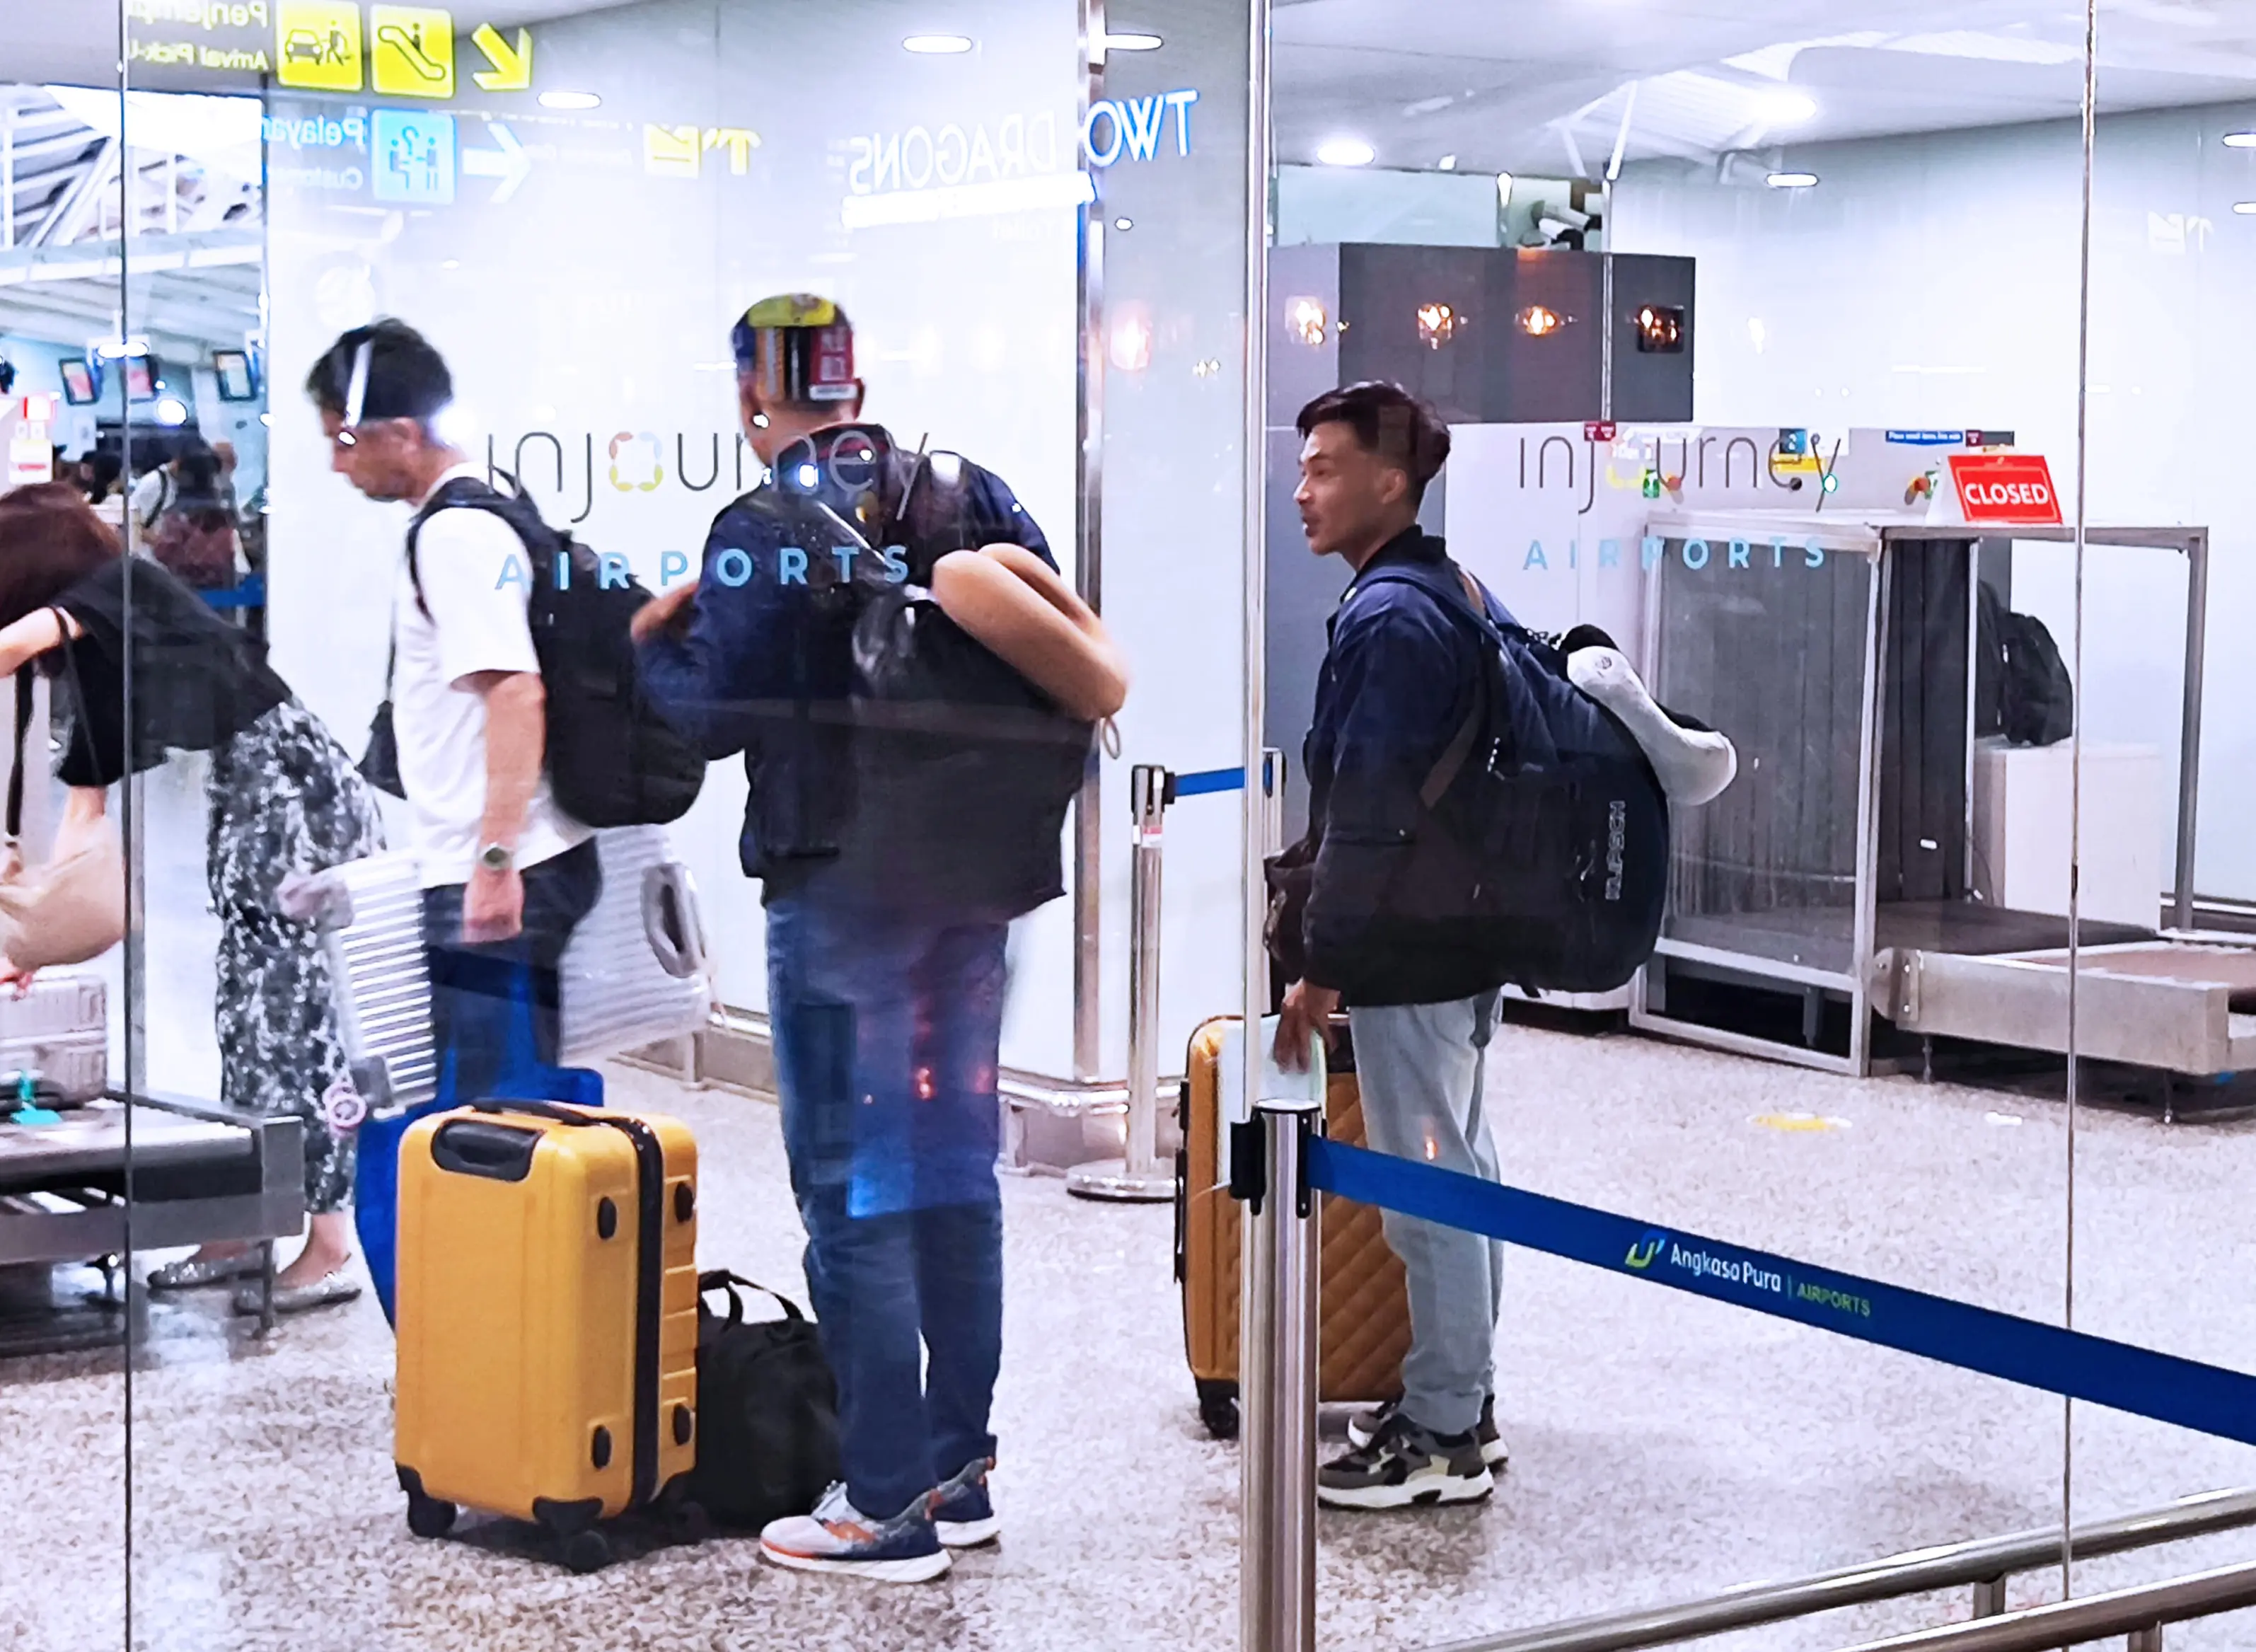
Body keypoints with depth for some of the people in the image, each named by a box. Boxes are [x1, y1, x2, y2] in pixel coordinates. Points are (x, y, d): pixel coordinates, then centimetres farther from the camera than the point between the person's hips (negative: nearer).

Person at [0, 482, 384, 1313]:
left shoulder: (129, 586, -7)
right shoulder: (94, 659, 18)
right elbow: (84, 812, 18)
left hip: (299, 799, -9)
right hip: (245, 811, 9)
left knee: (290, 1024, -8)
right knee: (244, 1024, 11)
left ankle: (328, 1250, -4)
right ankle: (238, 1233, 18)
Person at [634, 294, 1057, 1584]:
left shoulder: (764, 532, -11)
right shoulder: (972, 495, 6)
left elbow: (712, 715, -14)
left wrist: (649, 645, 5)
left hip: (839, 886, -6)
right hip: (975, 879, 6)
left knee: (855, 1188, 0)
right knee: (958, 1171, 14)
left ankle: (888, 1506, 2)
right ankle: (961, 1470, 22)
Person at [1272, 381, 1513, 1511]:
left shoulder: (1386, 619, -18)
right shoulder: (1465, 599, 12)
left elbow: (1366, 811, -22)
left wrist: (1322, 967, -17)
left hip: (1403, 951, -10)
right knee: (1461, 1166, 16)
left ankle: (1441, 1439, 4)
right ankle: (1463, 1401, 26)